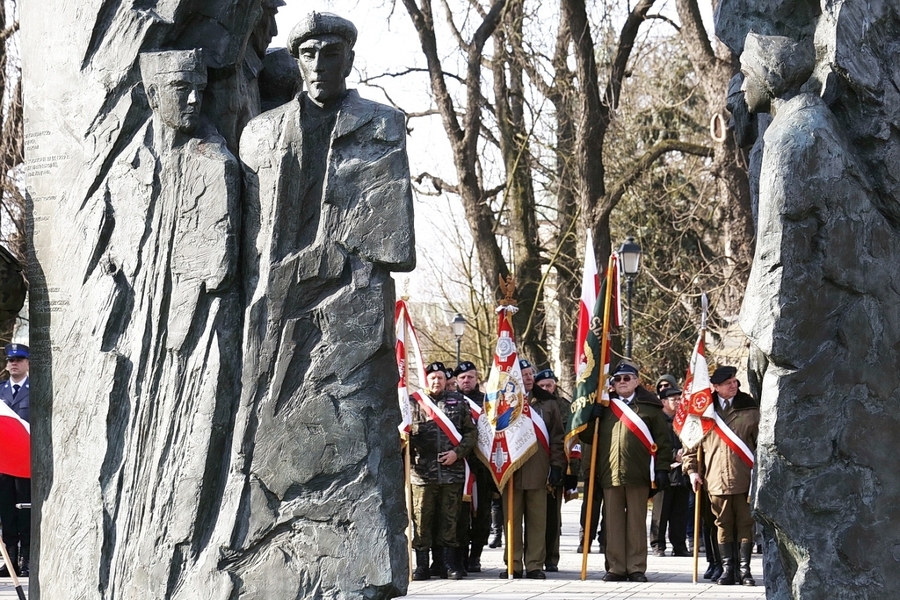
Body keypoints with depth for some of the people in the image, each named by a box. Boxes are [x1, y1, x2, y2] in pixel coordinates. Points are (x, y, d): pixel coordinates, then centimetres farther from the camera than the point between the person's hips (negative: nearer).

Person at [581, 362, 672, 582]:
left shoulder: (649, 406, 6)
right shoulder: (604, 406, 13)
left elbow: (662, 439, 4)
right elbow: (587, 436, 15)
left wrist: (662, 469, -4)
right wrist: (592, 417, -4)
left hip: (638, 474, -2)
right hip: (610, 473, 2)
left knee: (637, 522, 2)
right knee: (614, 522, 4)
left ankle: (636, 568, 7)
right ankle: (615, 567, 8)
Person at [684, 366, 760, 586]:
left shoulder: (750, 409, 5)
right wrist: (692, 470, 7)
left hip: (744, 479, -1)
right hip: (716, 480, 1)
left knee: (746, 524, 2)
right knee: (723, 526, 5)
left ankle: (744, 569, 8)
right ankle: (727, 568, 11)